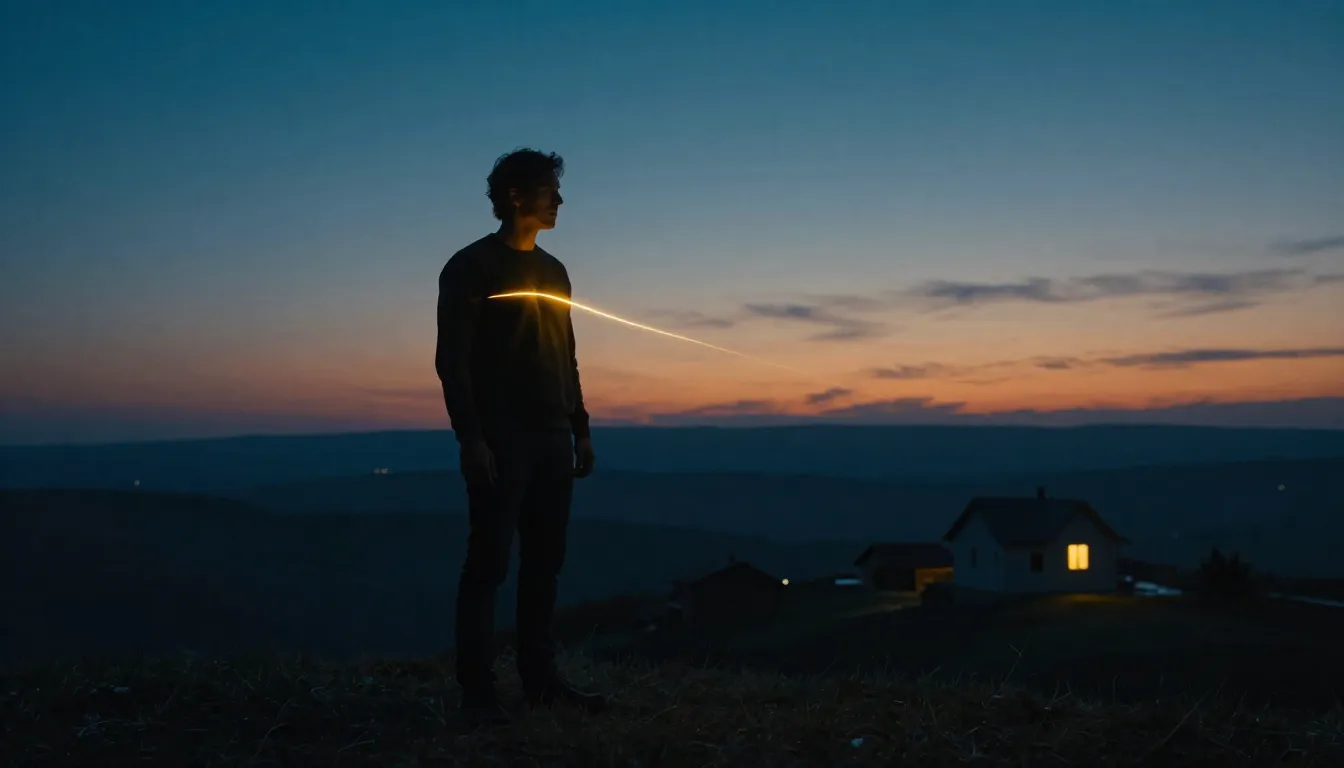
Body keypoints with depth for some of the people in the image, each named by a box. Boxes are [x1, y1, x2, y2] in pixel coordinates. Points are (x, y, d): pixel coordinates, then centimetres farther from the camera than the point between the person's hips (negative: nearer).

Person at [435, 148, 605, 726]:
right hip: (499, 439, -7)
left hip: (551, 439, 7)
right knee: (489, 563, -6)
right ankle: (477, 690, -1)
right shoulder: (470, 267, -4)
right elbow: (452, 359, -10)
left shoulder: (553, 271, 17)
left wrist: (580, 428, 13)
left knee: (544, 563, 8)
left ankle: (540, 679, 16)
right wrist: (469, 437, -19)